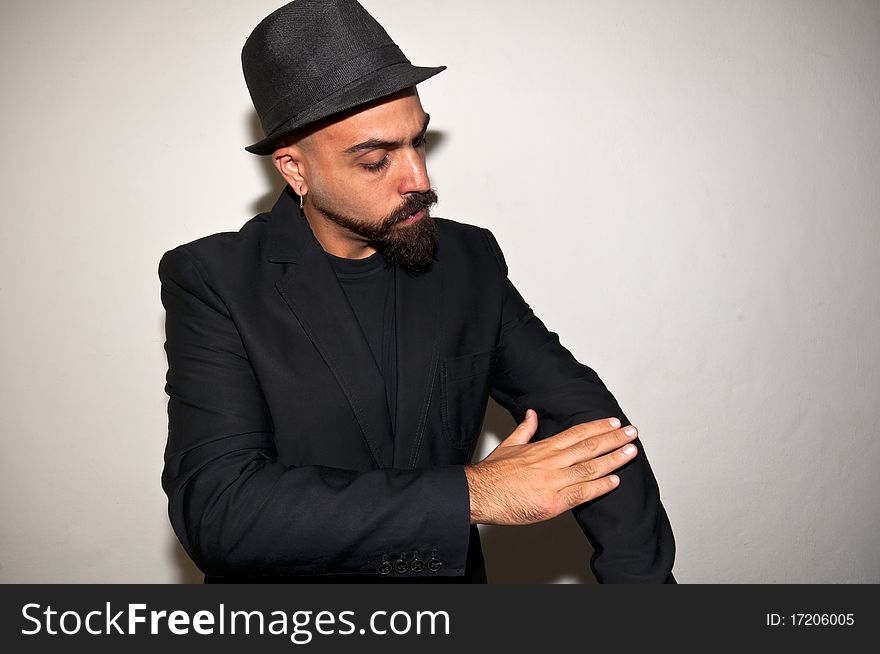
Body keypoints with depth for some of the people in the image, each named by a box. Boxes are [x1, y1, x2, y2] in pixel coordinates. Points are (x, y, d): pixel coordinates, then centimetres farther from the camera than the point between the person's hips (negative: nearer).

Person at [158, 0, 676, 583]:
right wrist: (471, 493, -25)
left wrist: (643, 576, -19)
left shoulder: (471, 260, -2)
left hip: (450, 576, 4)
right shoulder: (212, 282, -13)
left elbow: (584, 415, -5)